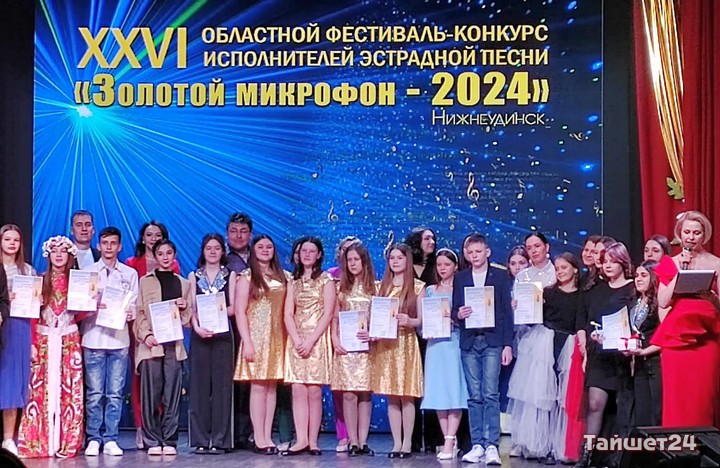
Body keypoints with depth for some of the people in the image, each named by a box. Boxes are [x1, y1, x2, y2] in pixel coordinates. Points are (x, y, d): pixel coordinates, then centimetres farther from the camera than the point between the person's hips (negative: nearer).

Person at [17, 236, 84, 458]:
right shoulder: (40, 281, 6)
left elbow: (78, 315, 7)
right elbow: (32, 314, 3)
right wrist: (32, 342, -6)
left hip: (69, 340, 0)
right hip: (43, 340, 0)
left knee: (68, 390, -3)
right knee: (42, 390, -5)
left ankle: (66, 443, -1)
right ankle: (39, 443, -2)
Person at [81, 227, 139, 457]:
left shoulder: (130, 274, 13)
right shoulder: (87, 272, 10)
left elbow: (134, 304, 9)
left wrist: (131, 312, -12)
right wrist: (93, 307, -15)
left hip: (119, 338, 1)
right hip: (93, 337, -1)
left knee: (115, 393, 1)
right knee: (94, 392, -2)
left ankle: (110, 440, 6)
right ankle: (93, 439, 5)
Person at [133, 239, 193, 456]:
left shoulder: (184, 284, 18)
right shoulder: (145, 281, 11)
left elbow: (189, 318, 18)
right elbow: (139, 313, 3)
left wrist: (185, 308, -4)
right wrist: (145, 335, -12)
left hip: (174, 344, 2)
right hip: (151, 345, -2)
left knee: (172, 395, -1)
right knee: (151, 395, -5)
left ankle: (169, 441, 3)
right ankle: (152, 441, 1)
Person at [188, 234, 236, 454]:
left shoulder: (230, 275, 10)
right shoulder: (194, 276, 13)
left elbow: (232, 308, 2)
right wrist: (197, 326, -14)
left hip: (222, 334, -1)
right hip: (200, 334, 1)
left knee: (221, 385, -3)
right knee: (200, 385, -1)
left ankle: (219, 440, -1)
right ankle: (201, 440, 2)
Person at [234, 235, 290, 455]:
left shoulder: (283, 277, 12)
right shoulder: (247, 277, 0)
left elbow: (288, 310, 11)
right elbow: (240, 311, -6)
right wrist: (247, 341, -14)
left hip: (277, 338, 4)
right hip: (256, 336, -4)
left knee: (272, 386, 4)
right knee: (258, 386, -5)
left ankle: (268, 437, 7)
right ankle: (259, 439, -4)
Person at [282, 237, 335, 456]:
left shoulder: (326, 280, 3)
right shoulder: (293, 281, 14)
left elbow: (327, 314, -5)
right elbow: (288, 314, 6)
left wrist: (310, 341, -14)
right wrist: (297, 340, -9)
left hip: (318, 339, -3)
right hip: (296, 340, 3)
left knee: (314, 391, -6)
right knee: (298, 390, -3)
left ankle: (312, 441, -3)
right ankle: (301, 440, -4)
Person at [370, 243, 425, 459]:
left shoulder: (417, 286, 2)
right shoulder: (382, 286, 13)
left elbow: (422, 320, 0)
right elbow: (374, 316, 11)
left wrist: (409, 321, -21)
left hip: (407, 344, -3)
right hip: (384, 344, 3)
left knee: (406, 396, -4)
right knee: (391, 397, 3)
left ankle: (407, 443, 1)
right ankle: (396, 443, 7)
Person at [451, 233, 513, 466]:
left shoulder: (500, 276, 5)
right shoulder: (460, 278, 12)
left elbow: (507, 310, 3)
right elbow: (455, 309, 12)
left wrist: (508, 344, -3)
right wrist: (459, 314, -13)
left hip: (492, 341, -3)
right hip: (469, 342, 3)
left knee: (491, 394, -9)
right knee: (474, 396, 4)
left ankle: (491, 445, -9)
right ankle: (477, 444, 7)